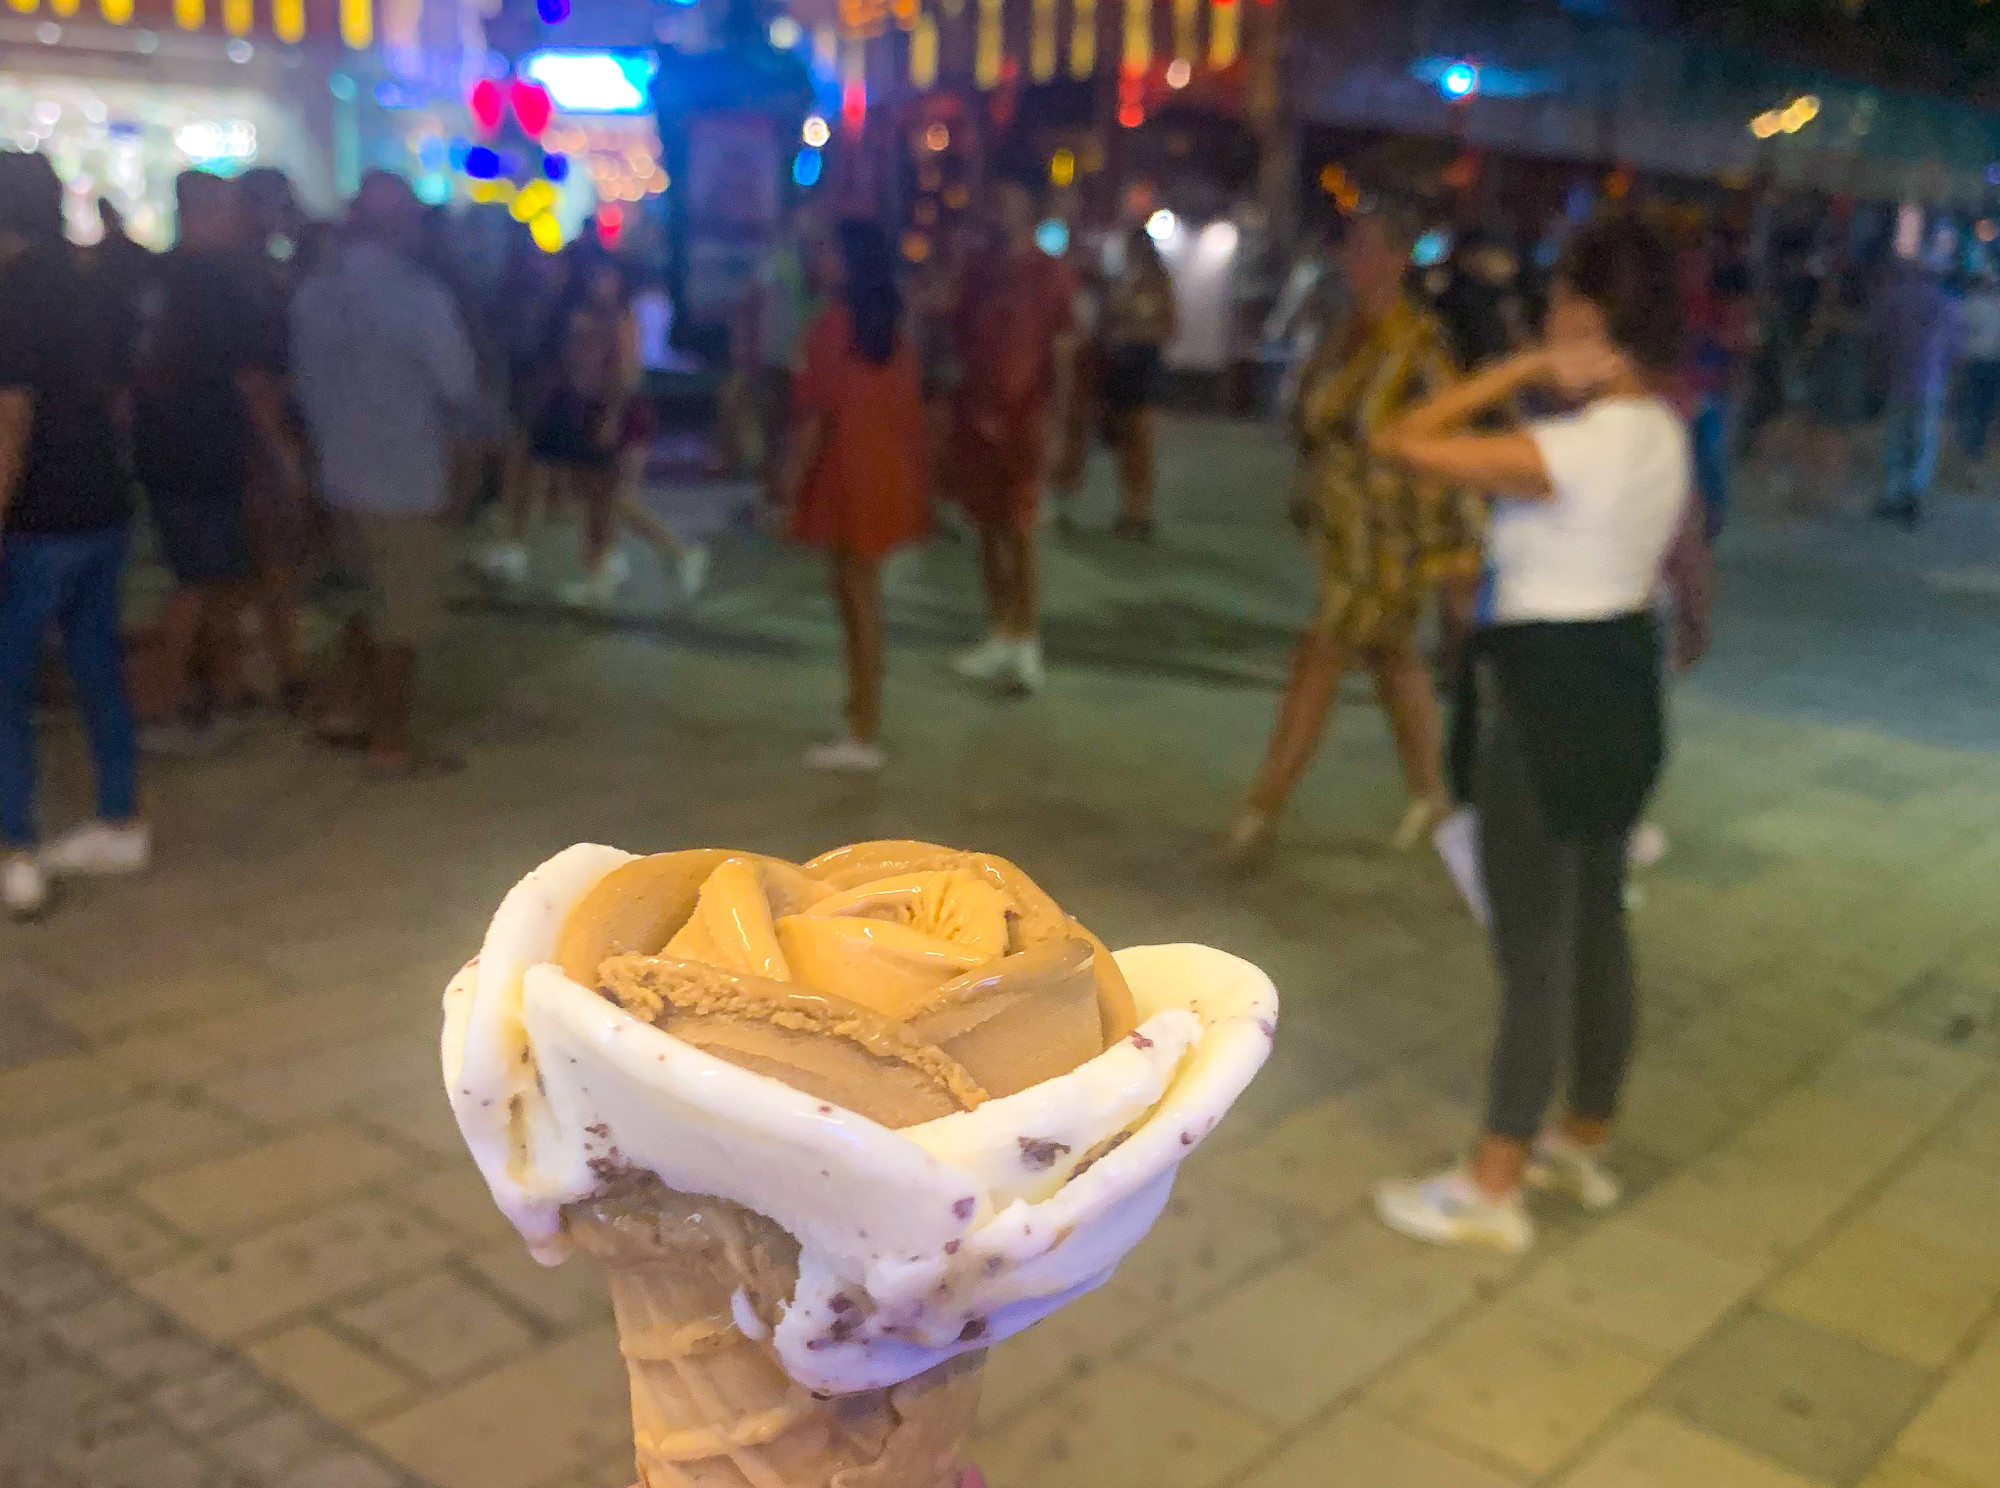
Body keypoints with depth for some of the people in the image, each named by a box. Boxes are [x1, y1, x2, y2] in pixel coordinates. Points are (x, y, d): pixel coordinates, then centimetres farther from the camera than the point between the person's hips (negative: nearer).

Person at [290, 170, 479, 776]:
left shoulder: (311, 293, 4)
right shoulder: (419, 294, -17)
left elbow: (305, 382, 10)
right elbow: (460, 386, -11)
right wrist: (435, 417, 9)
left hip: (340, 473, 7)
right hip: (405, 478, -7)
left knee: (380, 601, 25)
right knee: (405, 618, 6)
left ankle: (342, 707, 24)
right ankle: (393, 742, 13)